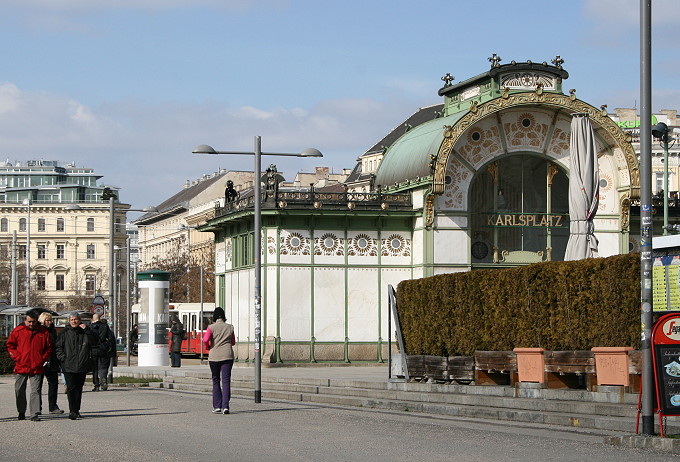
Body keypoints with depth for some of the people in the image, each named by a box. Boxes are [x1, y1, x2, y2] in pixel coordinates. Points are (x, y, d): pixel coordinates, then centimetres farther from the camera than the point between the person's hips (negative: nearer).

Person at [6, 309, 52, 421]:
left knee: (36, 391, -6)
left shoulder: (43, 332, 3)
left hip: (37, 367, -1)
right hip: (21, 367, 1)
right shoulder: (18, 331, 1)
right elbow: (10, 345, 9)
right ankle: (21, 412, 25)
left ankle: (35, 414, -7)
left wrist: (43, 359, 0)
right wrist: (17, 357, -2)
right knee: (20, 390, 10)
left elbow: (48, 348, 11)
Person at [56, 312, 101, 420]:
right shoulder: (64, 333, 6)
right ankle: (72, 411, -16)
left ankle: (76, 410, 18)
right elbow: (58, 347, 9)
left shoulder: (85, 333, 7)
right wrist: (63, 358, -6)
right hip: (68, 366, -2)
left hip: (82, 366, 2)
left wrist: (87, 330, -11)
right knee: (71, 388, -12)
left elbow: (95, 342, -5)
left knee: (78, 388, 9)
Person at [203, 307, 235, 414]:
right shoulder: (230, 327, 5)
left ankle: (217, 406, 8)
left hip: (214, 356, -1)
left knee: (216, 380, 10)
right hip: (227, 356, 1)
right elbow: (233, 342, 11)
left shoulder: (211, 327, -3)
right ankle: (225, 406, -12)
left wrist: (208, 347, 5)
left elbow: (205, 340, -15)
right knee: (226, 380, -1)